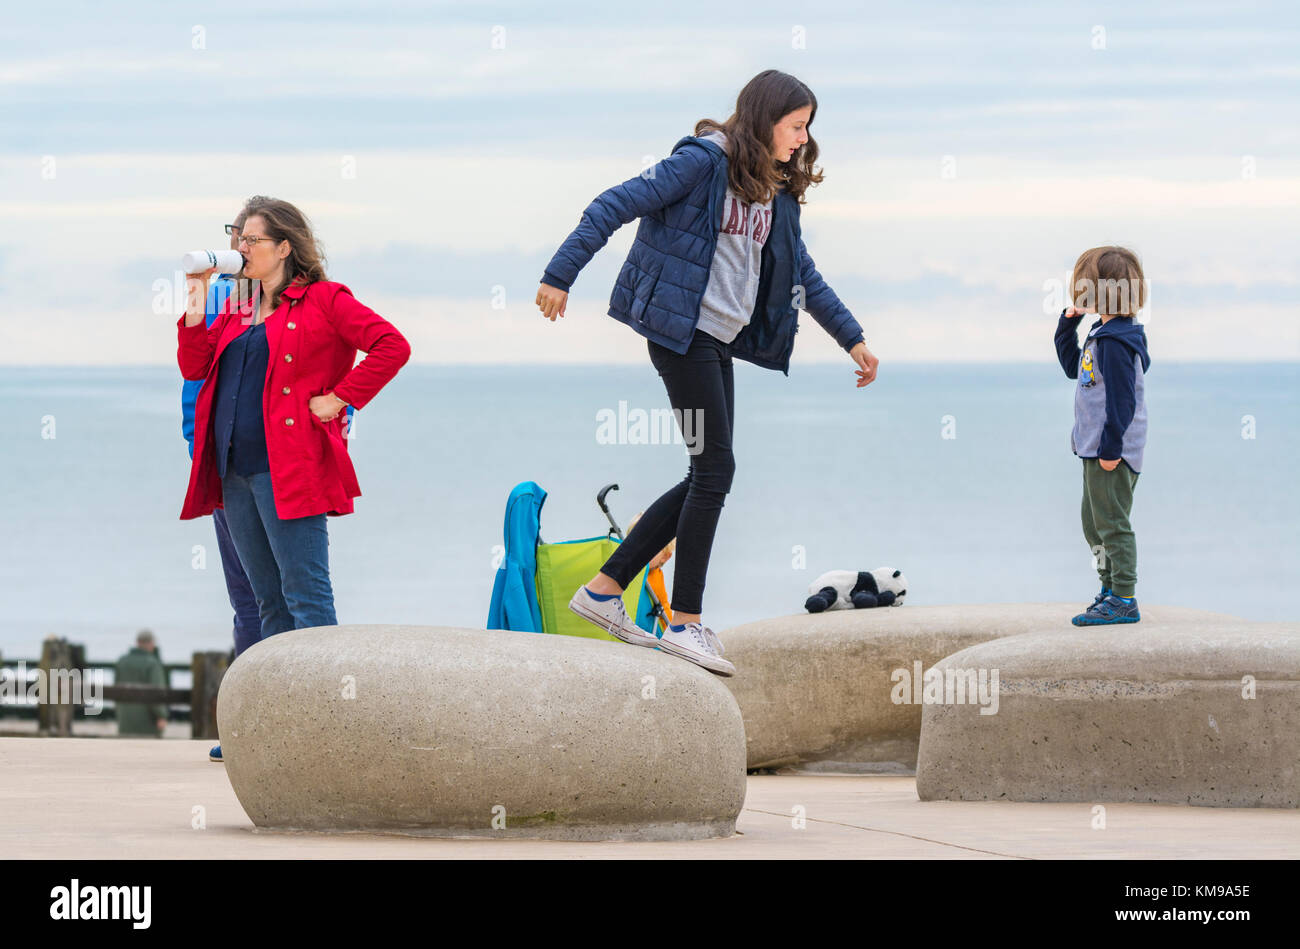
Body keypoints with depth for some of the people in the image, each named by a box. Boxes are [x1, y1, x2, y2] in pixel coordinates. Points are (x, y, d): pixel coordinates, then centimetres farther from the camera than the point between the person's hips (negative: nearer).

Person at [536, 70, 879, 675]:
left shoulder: (776, 192, 15)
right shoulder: (704, 161, -10)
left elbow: (802, 273, 25)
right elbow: (614, 207, -12)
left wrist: (851, 337, 24)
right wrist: (560, 276, -14)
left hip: (719, 340, 9)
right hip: (682, 330, -9)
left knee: (706, 480, 6)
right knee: (715, 469, -10)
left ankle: (603, 590, 14)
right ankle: (687, 623, -5)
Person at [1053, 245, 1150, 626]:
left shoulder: (1116, 341, -19)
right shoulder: (1101, 335, 13)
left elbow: (1121, 397, -22)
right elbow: (1072, 366, 29)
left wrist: (1111, 448, -23)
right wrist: (1068, 323, 18)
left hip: (1113, 452, -11)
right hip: (1097, 450, 11)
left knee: (1111, 523, -8)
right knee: (1094, 524, 19)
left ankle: (1124, 601, -6)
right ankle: (1111, 590, 29)